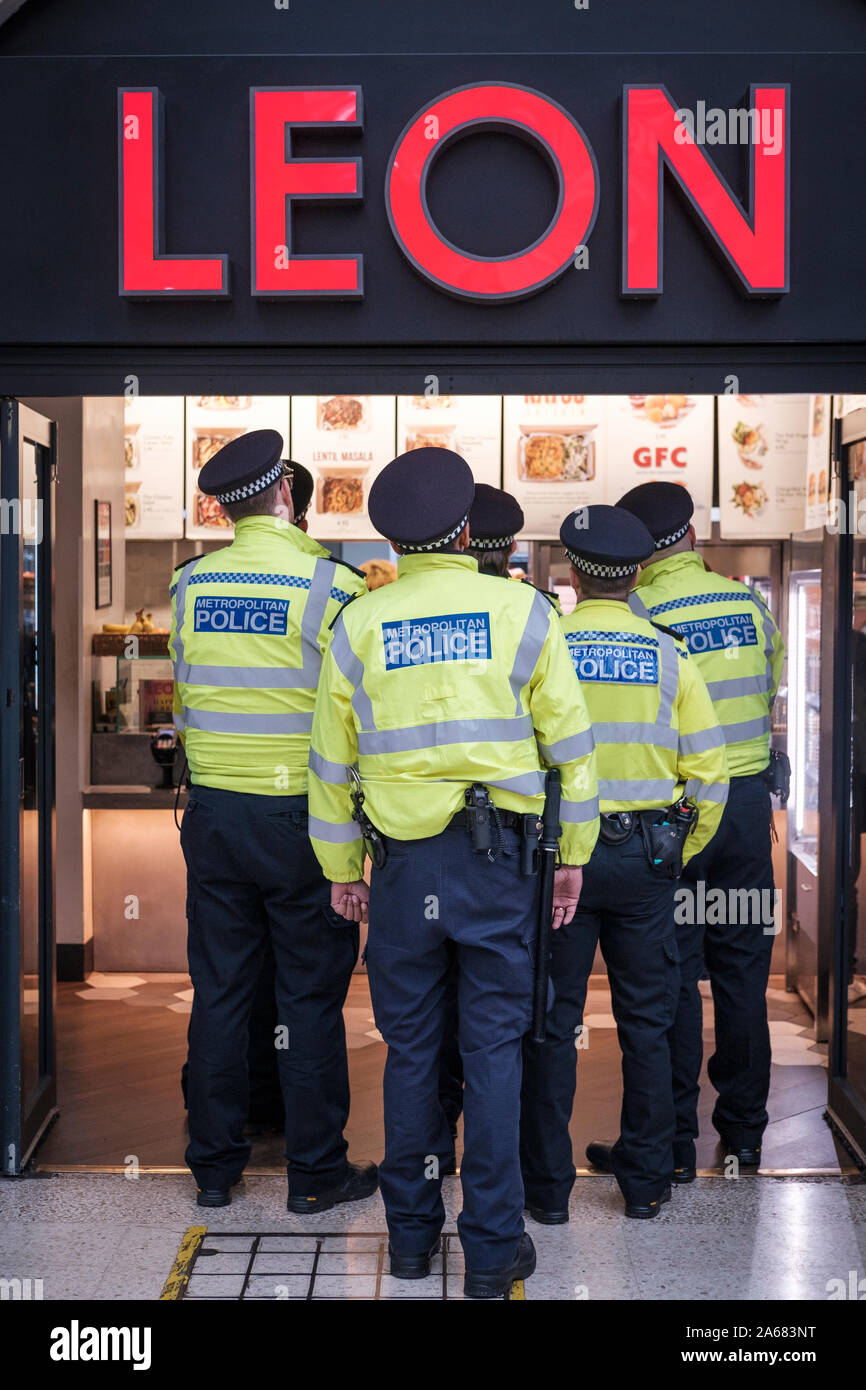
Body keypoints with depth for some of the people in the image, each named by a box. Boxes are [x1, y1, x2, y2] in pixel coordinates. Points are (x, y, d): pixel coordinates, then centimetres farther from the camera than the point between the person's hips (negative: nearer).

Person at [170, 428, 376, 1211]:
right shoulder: (331, 585, -11)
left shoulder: (191, 585, 2)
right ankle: (317, 1171, 15)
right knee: (311, 998, 6)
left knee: (219, 992, 12)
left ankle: (214, 1167, 21)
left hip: (213, 812, 4)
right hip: (302, 816, -4)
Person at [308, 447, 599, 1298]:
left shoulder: (359, 625, 2)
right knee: (493, 1048, 5)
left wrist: (340, 869, 16)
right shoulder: (521, 612, -2)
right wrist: (574, 854, 8)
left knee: (411, 1047, 12)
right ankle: (491, 1248, 10)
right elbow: (569, 741, 0)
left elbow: (331, 760, 6)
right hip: (497, 856, -1)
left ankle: (411, 1235, 23)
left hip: (404, 860, 1)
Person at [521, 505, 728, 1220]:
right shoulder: (670, 656, 0)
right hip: (646, 856, 2)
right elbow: (709, 772, -1)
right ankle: (646, 1179, 21)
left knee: (552, 1021, 7)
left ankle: (548, 1184, 13)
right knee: (646, 1021, 13)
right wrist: (680, 854, 11)